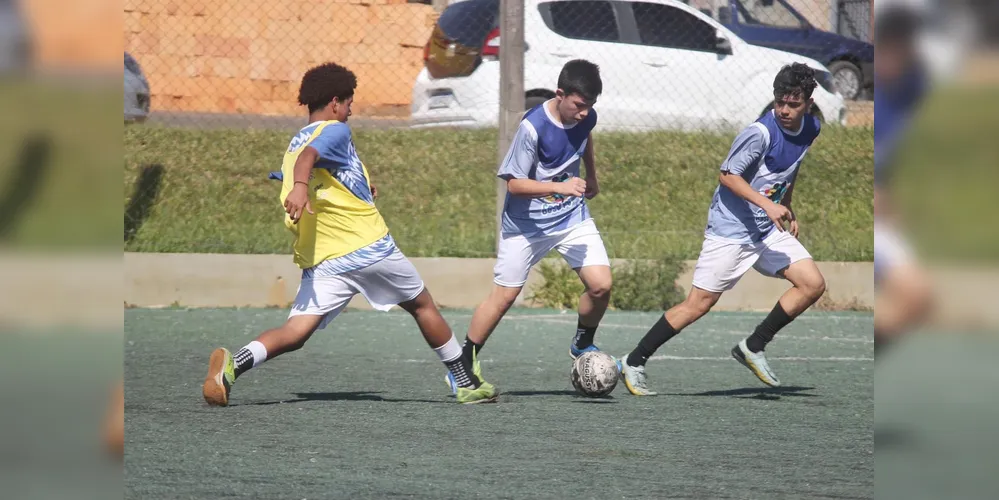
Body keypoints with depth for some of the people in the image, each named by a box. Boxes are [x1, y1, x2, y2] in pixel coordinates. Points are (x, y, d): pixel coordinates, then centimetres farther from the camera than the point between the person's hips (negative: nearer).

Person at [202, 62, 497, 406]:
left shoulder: (294, 144, 20)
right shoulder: (335, 131, -4)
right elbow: (309, 156, -25)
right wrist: (301, 186, -45)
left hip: (322, 262, 5)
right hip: (369, 248, -5)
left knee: (295, 333, -7)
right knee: (422, 306, 16)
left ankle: (234, 363, -35)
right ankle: (468, 383, 25)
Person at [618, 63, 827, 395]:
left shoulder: (811, 129, 2)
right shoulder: (761, 133, -22)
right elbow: (727, 175, -20)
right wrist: (768, 204, -27)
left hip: (768, 230, 7)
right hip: (730, 230, -7)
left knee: (813, 285, -4)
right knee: (699, 304, -7)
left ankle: (753, 348, 8)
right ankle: (633, 363, 3)